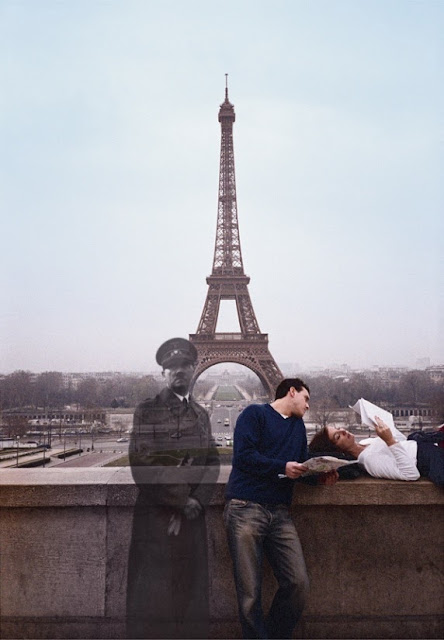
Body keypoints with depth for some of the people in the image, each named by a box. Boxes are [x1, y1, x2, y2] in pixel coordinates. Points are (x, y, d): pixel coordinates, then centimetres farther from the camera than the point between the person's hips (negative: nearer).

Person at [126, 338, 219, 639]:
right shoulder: (148, 410, -3)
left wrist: (197, 501, -7)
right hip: (156, 515, -4)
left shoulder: (201, 414, 14)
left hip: (193, 515, 5)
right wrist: (181, 500, -11)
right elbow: (142, 464, -11)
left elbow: (212, 462, 9)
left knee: (191, 595, 8)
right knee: (153, 599, -1)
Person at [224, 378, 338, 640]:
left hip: (280, 512, 6)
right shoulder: (255, 414, 2)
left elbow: (302, 464, 19)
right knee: (250, 592, -6)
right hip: (246, 508, -6)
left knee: (299, 583, -7)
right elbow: (243, 456, -10)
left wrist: (321, 475, -1)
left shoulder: (298, 425, 24)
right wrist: (282, 467, -13)